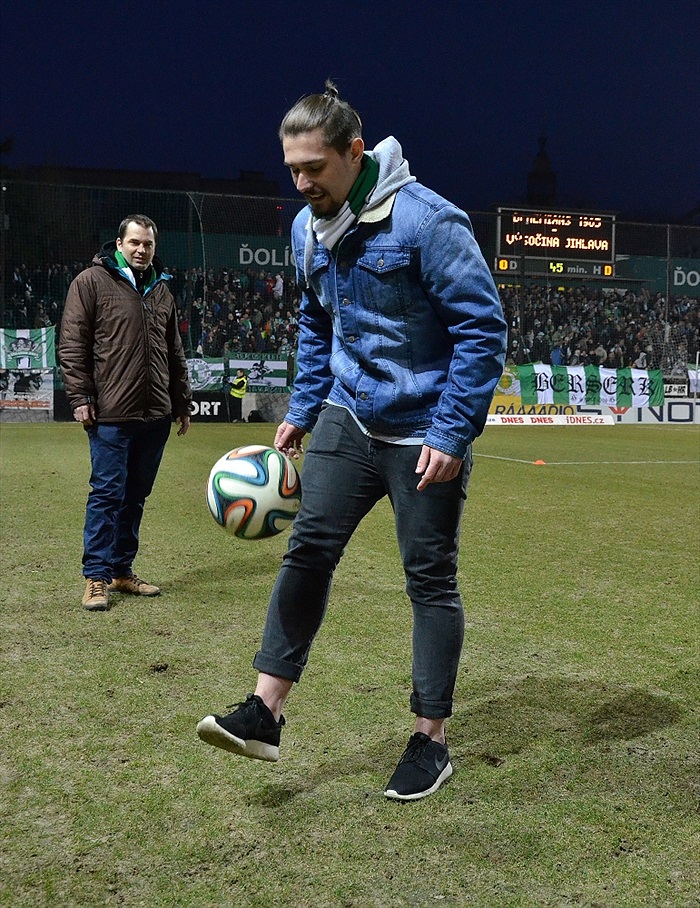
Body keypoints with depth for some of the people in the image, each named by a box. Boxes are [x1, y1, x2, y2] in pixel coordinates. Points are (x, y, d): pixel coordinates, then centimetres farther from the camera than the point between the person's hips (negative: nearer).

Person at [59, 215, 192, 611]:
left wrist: (182, 401, 20)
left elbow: (175, 352, 22)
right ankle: (97, 577, 4)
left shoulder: (161, 289, 16)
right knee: (108, 493, -4)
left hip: (155, 414, 6)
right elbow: (72, 344, -5)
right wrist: (80, 397, -11)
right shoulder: (92, 281, -1)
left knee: (136, 495, 11)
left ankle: (122, 570, 21)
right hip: (111, 413, -6)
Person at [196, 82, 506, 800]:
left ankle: (431, 740, 16)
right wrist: (301, 410, 13)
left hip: (425, 432, -6)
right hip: (348, 419, 6)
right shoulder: (307, 227, 4)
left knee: (430, 578, 2)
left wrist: (451, 432, -20)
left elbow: (482, 324, -17)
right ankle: (265, 713, 6)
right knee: (307, 550, -2)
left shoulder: (424, 218, -19)